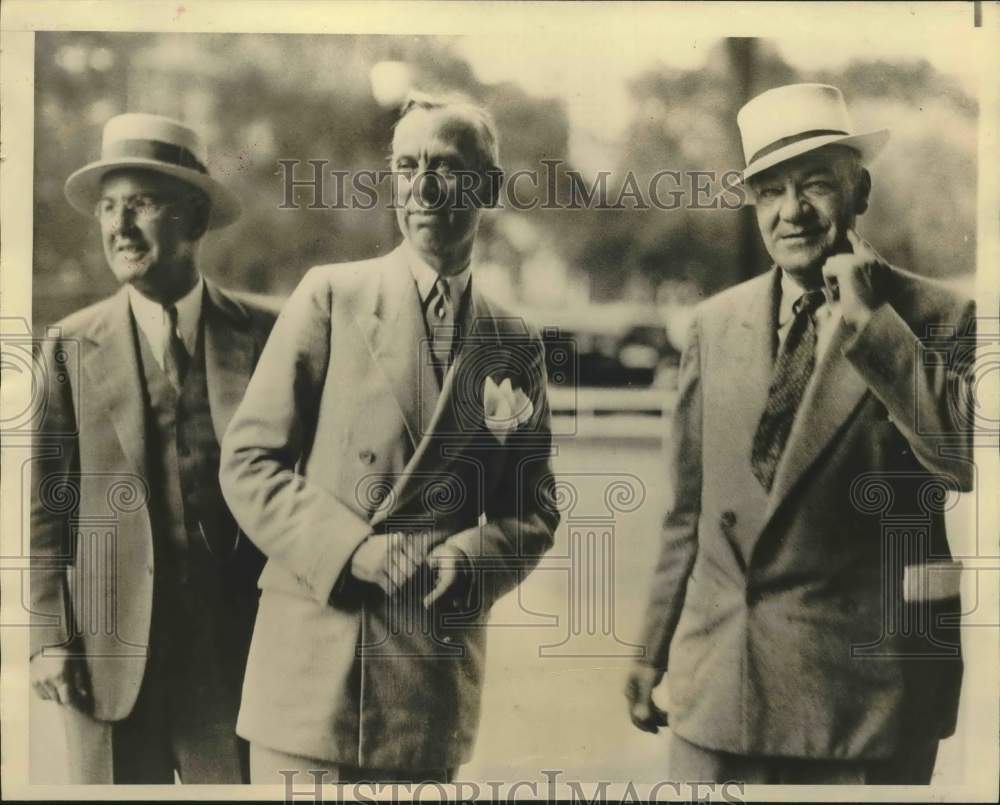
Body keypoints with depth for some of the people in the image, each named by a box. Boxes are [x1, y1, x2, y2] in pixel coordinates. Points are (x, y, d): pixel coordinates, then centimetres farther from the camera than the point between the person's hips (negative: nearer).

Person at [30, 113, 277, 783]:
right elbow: (46, 506, 2)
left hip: (235, 649, 0)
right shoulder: (71, 348, 2)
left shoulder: (264, 335, 0)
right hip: (109, 657, 0)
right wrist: (49, 638, -3)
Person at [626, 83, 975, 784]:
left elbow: (968, 459, -20)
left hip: (868, 692, -3)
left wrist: (868, 321, -19)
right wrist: (655, 648, 13)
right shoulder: (716, 326, 7)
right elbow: (690, 508, 11)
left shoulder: (938, 319, -4)